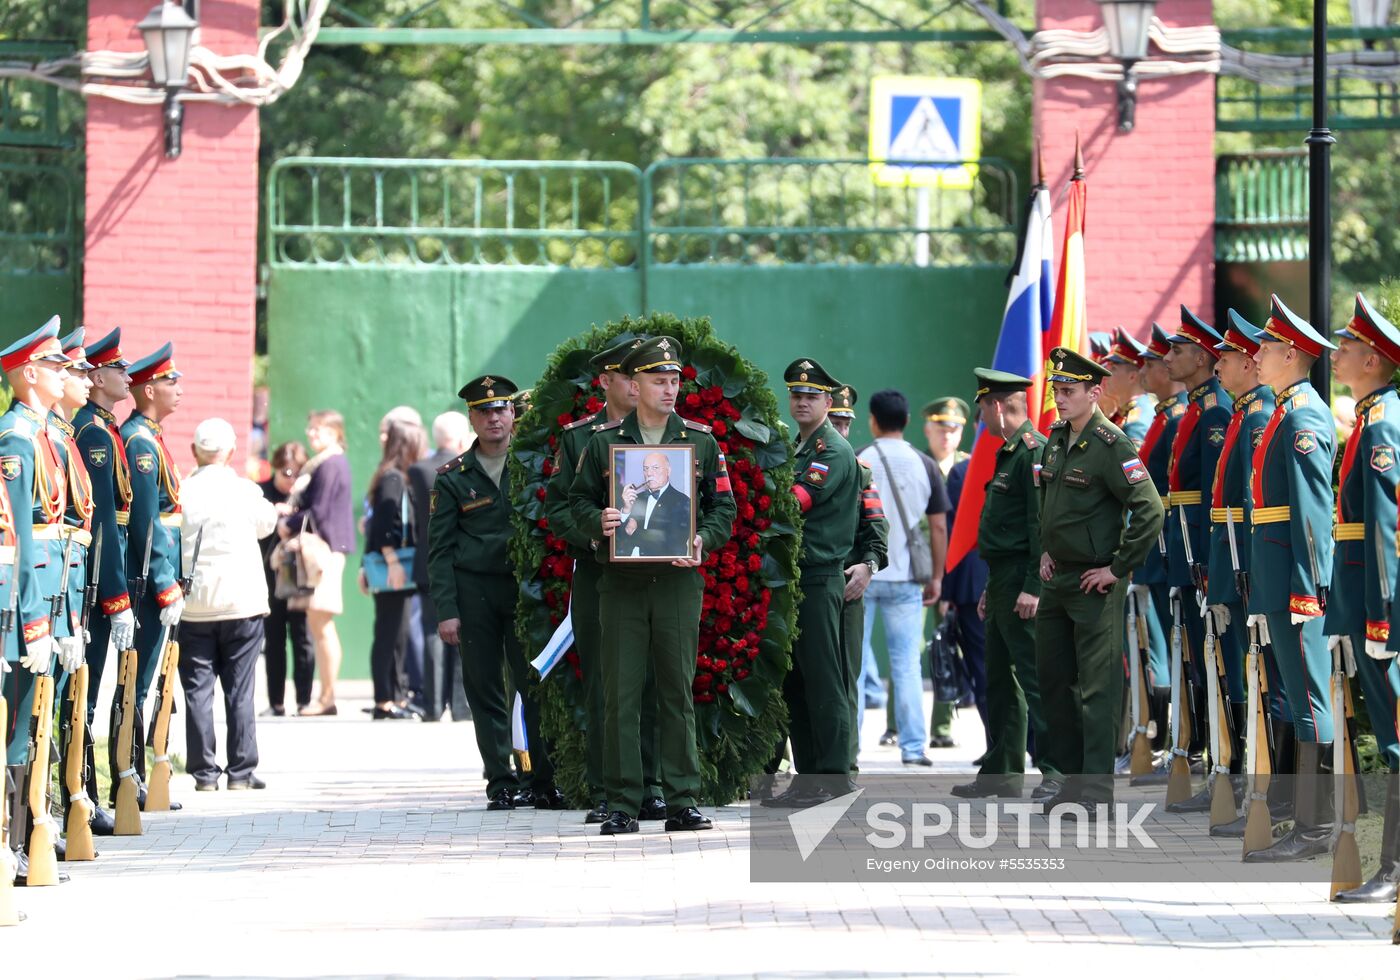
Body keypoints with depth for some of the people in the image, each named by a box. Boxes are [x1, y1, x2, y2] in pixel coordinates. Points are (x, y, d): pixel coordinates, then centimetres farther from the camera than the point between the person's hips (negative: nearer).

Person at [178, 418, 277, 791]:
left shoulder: (181, 493, -3)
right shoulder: (246, 491, -2)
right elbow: (267, 524, 16)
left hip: (193, 606, 0)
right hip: (242, 603, 0)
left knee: (198, 690, 3)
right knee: (240, 690, 4)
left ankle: (204, 771, 1)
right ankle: (240, 771, 4)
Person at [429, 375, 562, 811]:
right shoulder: (453, 477, 7)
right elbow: (439, 550, 6)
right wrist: (446, 610, -3)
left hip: (525, 589, 0)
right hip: (473, 591, 0)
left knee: (534, 687, -7)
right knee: (485, 690, 0)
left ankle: (544, 783, -3)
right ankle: (502, 785, 5)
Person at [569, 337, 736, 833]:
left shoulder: (701, 441, 8)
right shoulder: (603, 441, 6)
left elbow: (723, 507, 9)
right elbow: (579, 499, 9)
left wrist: (703, 541, -9)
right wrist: (598, 521, -12)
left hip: (679, 581, 1)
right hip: (621, 582, -1)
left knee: (678, 691, 3)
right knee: (621, 693, -1)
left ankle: (683, 801, 7)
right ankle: (622, 805, 2)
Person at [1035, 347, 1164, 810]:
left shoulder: (1111, 446, -16)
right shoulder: (1056, 439, 10)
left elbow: (1150, 511, -22)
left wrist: (1119, 568, -17)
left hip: (1094, 584, -9)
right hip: (1056, 580, 9)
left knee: (1097, 685, -5)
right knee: (1053, 680, 14)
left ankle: (1096, 786, -4)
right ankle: (1068, 774, 23)